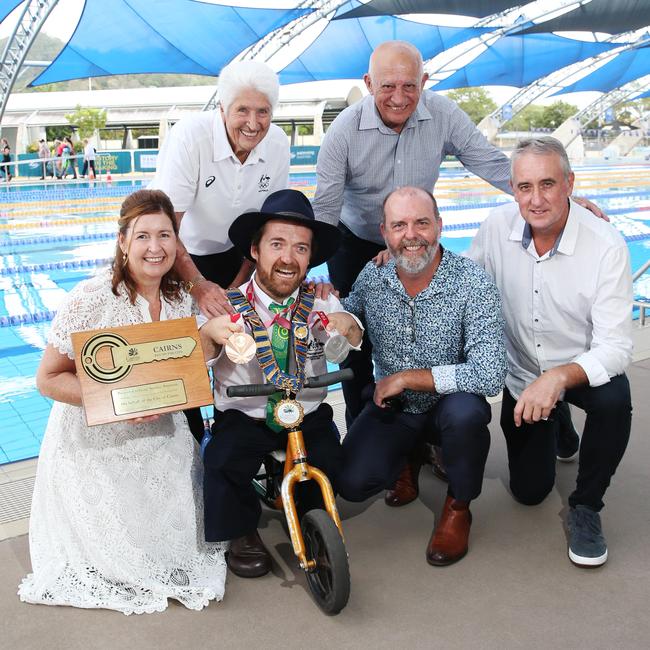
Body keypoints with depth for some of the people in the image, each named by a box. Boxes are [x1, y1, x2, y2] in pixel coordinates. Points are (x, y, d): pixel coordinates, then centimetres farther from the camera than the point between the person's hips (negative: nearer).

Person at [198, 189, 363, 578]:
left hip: (309, 417, 2)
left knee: (330, 461, -22)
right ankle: (243, 533, 8)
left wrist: (348, 327, -34)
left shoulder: (321, 305, 0)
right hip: (243, 420, -1)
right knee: (221, 466, -25)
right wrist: (209, 334, -37)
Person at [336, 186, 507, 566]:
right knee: (352, 483, -16)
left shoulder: (473, 283, -22)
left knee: (466, 412, -36)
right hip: (392, 408, 3)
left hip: (449, 405, -3)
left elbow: (490, 375, -31)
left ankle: (458, 508, -5)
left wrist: (405, 378, -25)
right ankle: (410, 454, 20)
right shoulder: (372, 278, -9)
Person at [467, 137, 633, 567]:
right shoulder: (498, 226, -15)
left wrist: (558, 377, -46)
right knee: (529, 490, 8)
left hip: (584, 370, -2)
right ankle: (555, 429, 42)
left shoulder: (606, 246, -26)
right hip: (522, 375, 3)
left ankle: (586, 506, -10)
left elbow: (616, 346, -27)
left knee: (615, 400, -37)